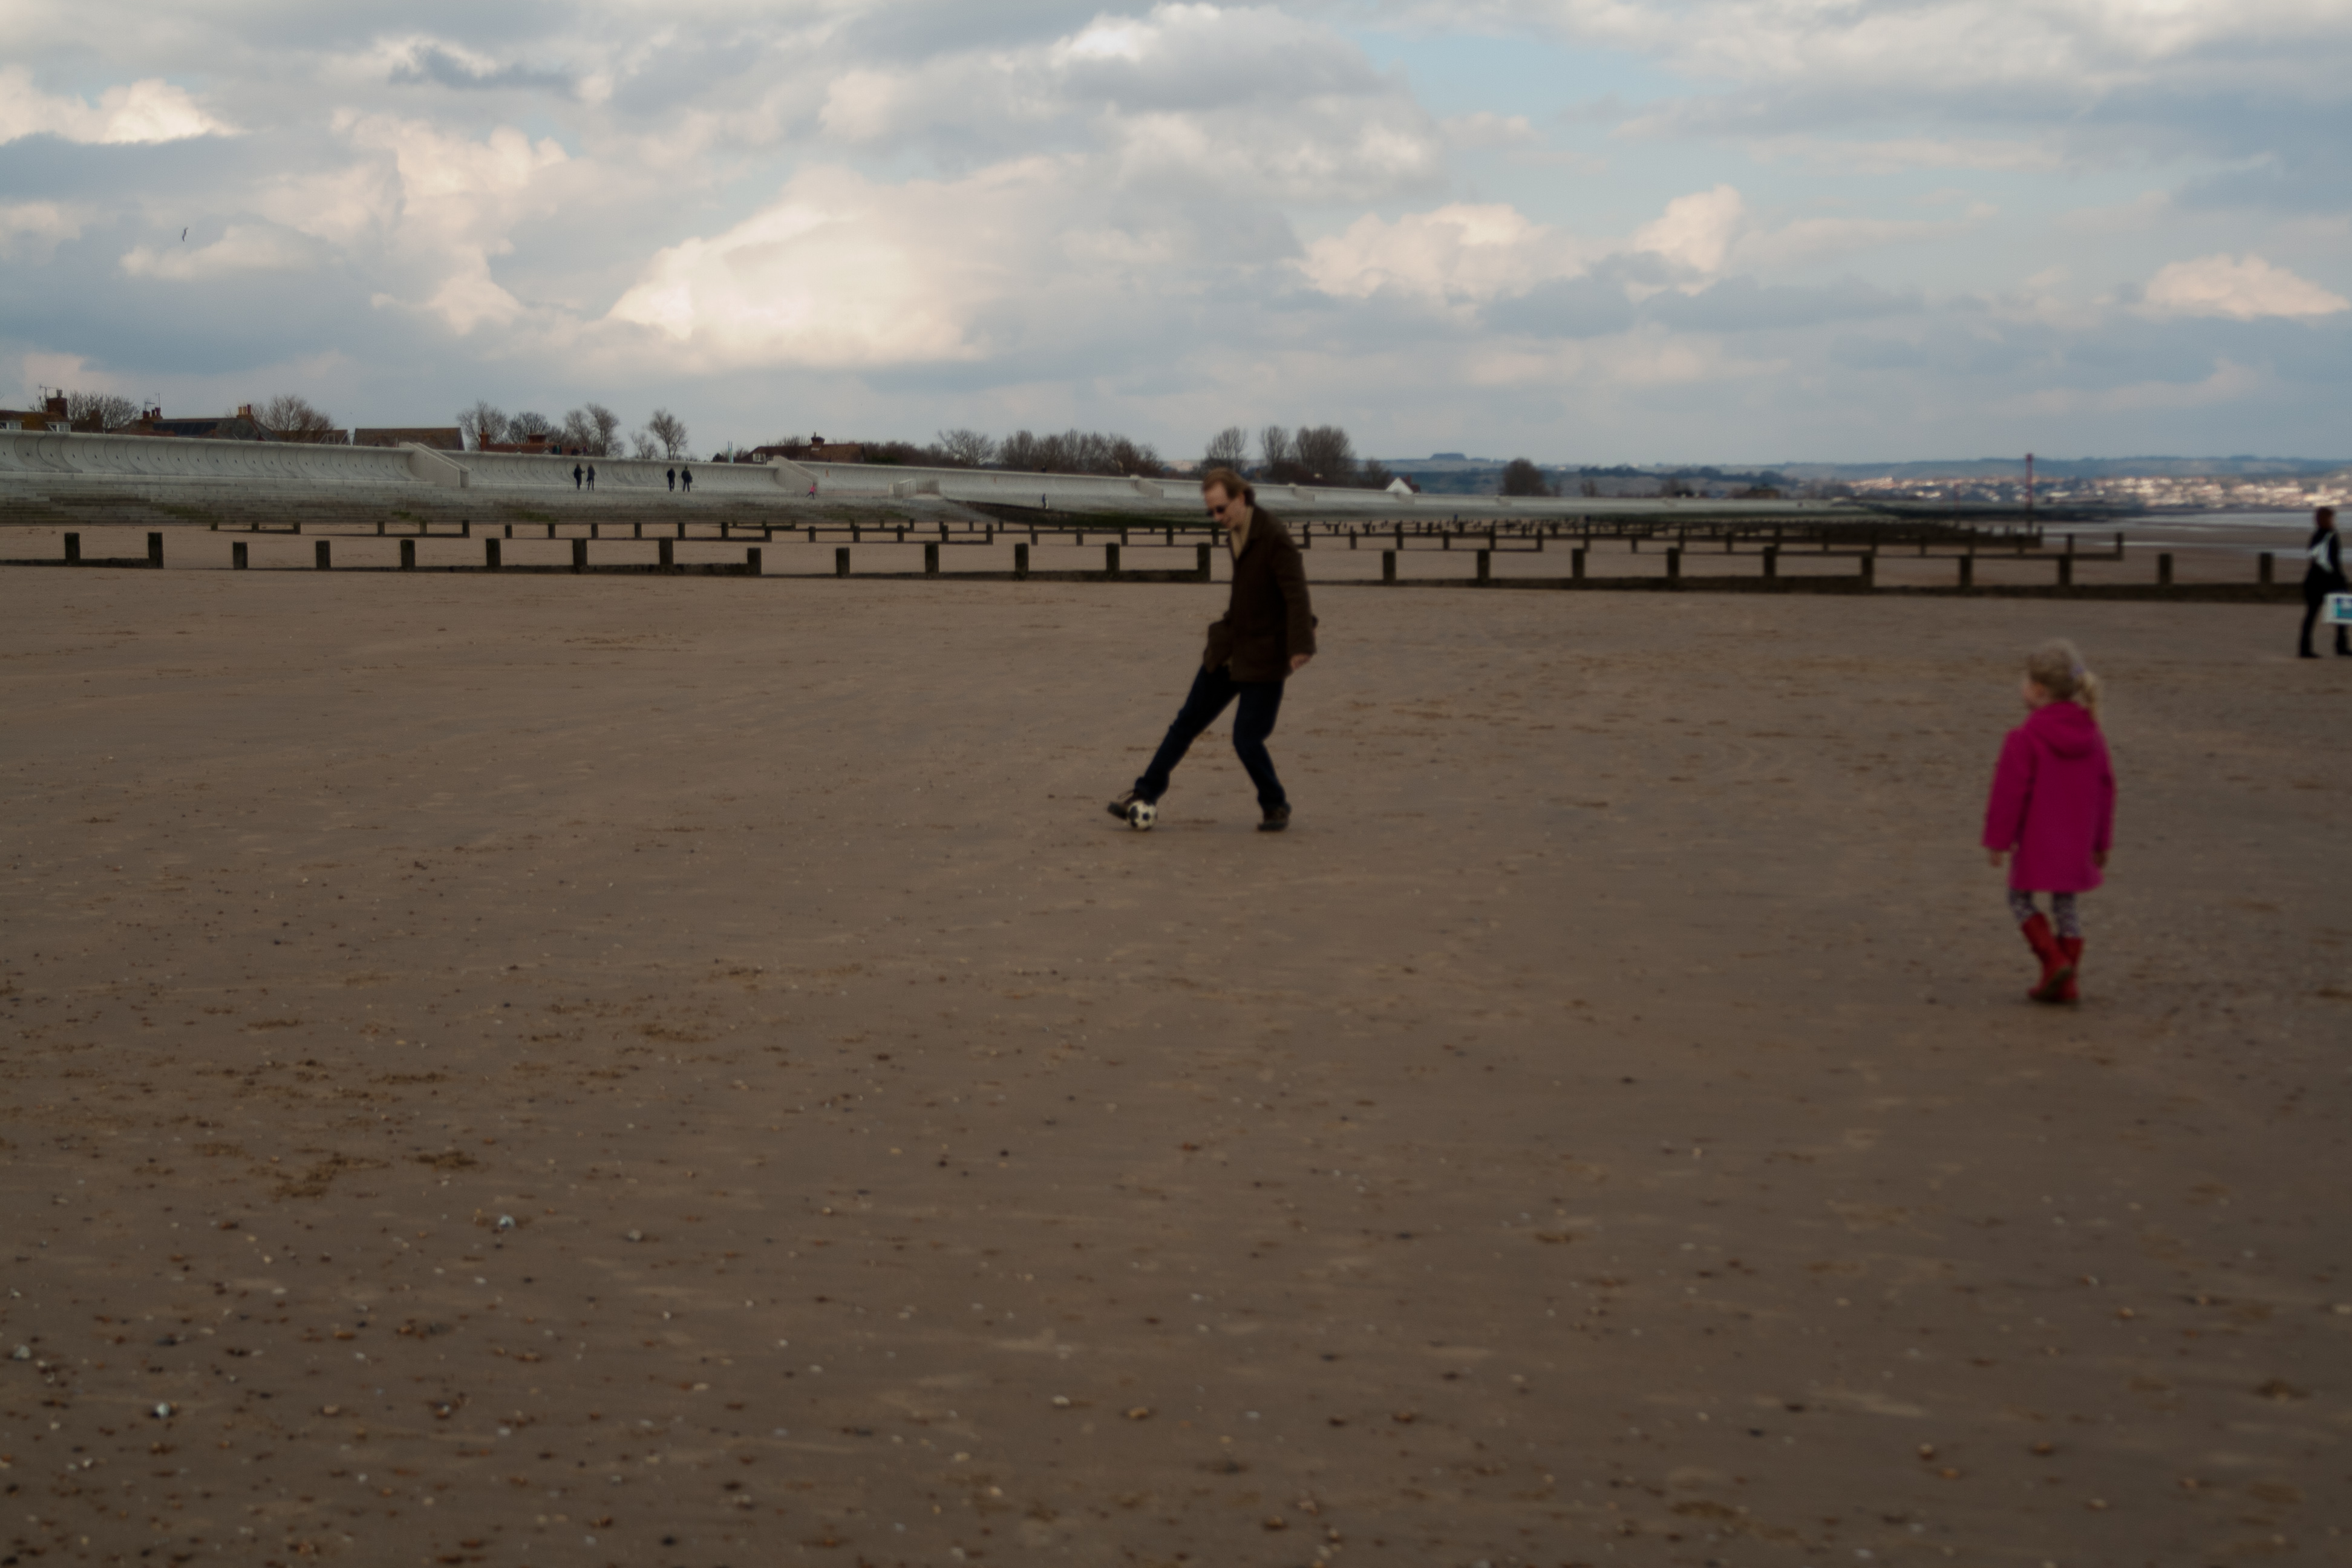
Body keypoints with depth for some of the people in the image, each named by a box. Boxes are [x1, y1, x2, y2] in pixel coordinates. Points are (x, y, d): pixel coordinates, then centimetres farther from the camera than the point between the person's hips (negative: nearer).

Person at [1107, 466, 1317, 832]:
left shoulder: (1275, 540, -18)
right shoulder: (1235, 536, 7)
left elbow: (1296, 596, -24)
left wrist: (1300, 648, -33)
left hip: (1263, 658, -8)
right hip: (1230, 650, 8)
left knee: (1246, 739, -6)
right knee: (1188, 720, 11)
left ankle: (1276, 807, 16)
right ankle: (1146, 792, 21)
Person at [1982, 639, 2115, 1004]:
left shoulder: (2025, 738, -18)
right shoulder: (2091, 735, 4)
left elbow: (2010, 792, -17)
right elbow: (2105, 789, 10)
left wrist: (1997, 839, -9)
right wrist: (2101, 841, 17)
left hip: (2036, 840, -6)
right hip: (2076, 843, 6)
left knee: (2020, 899, 11)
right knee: (2066, 904, 14)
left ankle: (2054, 961, -7)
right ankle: (2067, 982, 13)